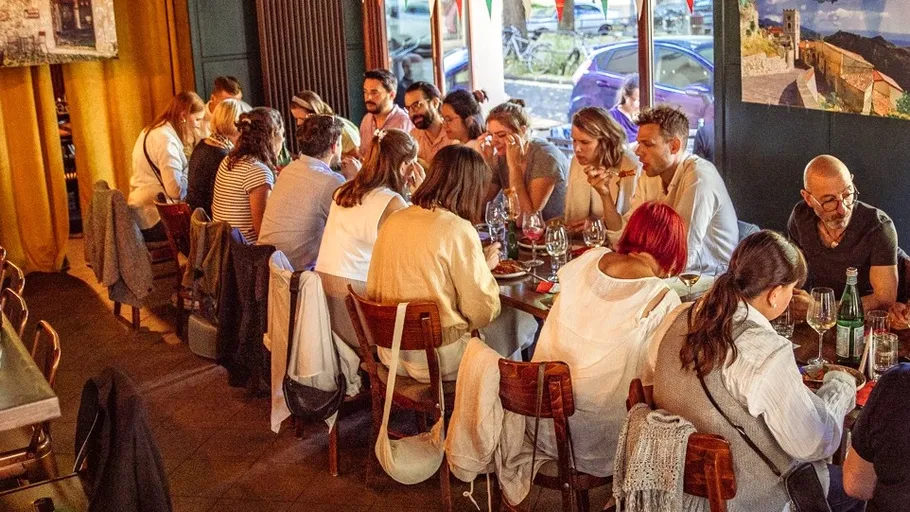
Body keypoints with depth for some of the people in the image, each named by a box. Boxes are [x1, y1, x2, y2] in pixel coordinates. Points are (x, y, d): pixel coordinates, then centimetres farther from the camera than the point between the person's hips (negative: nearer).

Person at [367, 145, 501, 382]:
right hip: (439, 361, -7)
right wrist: (486, 266, 3)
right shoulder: (458, 230, -19)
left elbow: (373, 291, 11)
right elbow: (482, 312, -16)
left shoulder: (393, 222, 1)